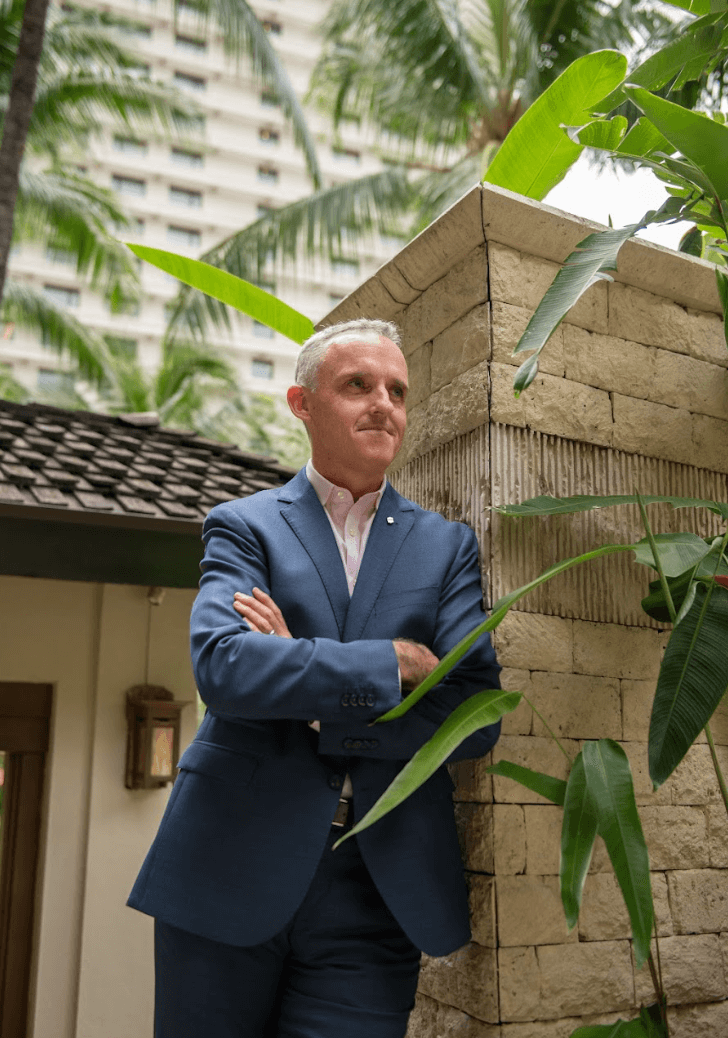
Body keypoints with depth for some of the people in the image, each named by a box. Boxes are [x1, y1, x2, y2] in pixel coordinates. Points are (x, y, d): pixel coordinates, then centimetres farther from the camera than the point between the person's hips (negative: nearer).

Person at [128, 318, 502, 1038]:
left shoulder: (448, 546, 8)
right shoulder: (243, 527, 4)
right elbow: (223, 666, -16)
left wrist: (315, 705, -11)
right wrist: (394, 662, -13)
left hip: (378, 892, 1)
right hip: (231, 871, 0)